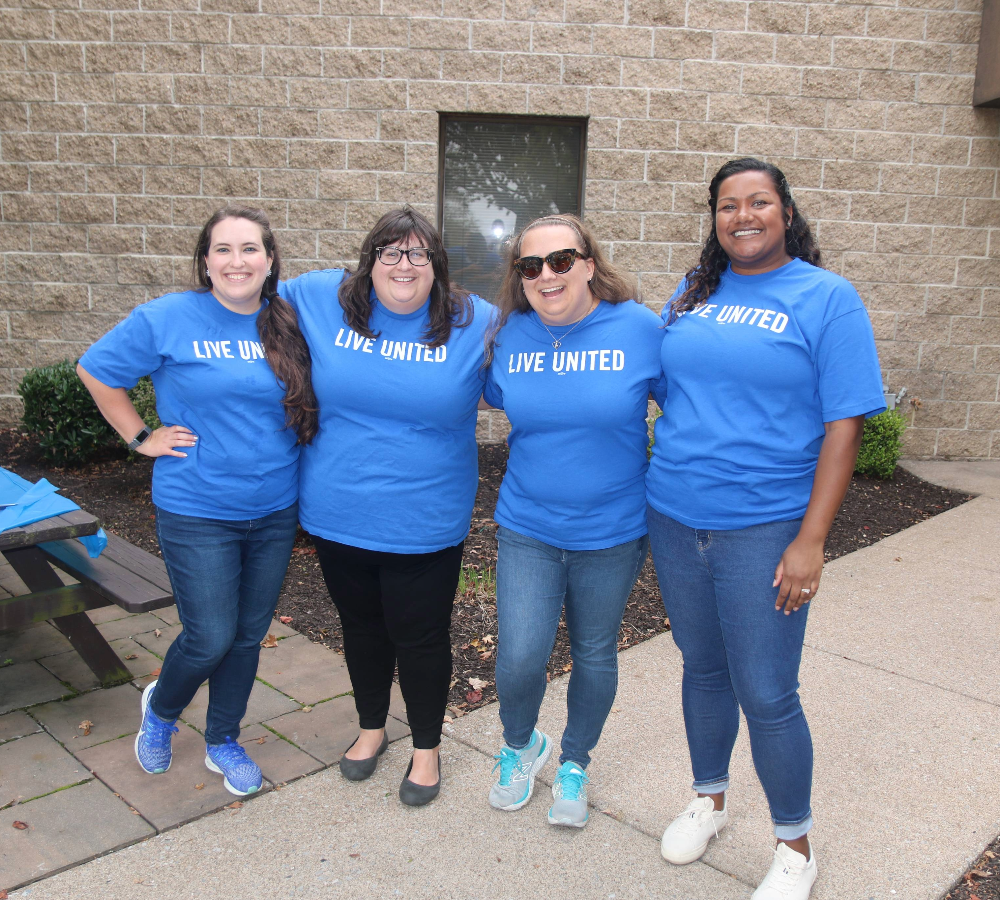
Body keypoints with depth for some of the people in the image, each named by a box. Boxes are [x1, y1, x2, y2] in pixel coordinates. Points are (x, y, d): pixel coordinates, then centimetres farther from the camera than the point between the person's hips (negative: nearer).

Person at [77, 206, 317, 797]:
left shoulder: (289, 326, 0)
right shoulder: (166, 320, -9)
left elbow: (310, 403, 15)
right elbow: (97, 372, 3)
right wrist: (141, 437, -1)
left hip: (275, 511, 4)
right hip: (198, 512, -3)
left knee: (249, 636, 14)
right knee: (210, 639, 0)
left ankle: (224, 741, 37)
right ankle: (161, 709, 34)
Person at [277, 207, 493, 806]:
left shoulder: (476, 322, -7)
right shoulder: (322, 300, -3)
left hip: (425, 525, -2)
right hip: (339, 516, 3)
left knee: (421, 637, 10)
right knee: (361, 626, 21)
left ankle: (428, 747, 37)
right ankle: (372, 727, 47)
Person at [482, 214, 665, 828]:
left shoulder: (639, 328, -11)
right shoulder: (509, 333, -4)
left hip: (612, 533, -1)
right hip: (526, 529, 1)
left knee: (594, 654, 15)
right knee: (519, 659, -2)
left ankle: (575, 764, 43)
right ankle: (521, 746, 34)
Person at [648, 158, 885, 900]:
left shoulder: (827, 297, -6)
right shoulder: (694, 293, 8)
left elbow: (846, 422, -11)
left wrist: (811, 539, -16)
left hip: (764, 529, -4)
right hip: (674, 518, 5)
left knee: (767, 694, 3)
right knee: (703, 667, 18)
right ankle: (710, 800, 41)